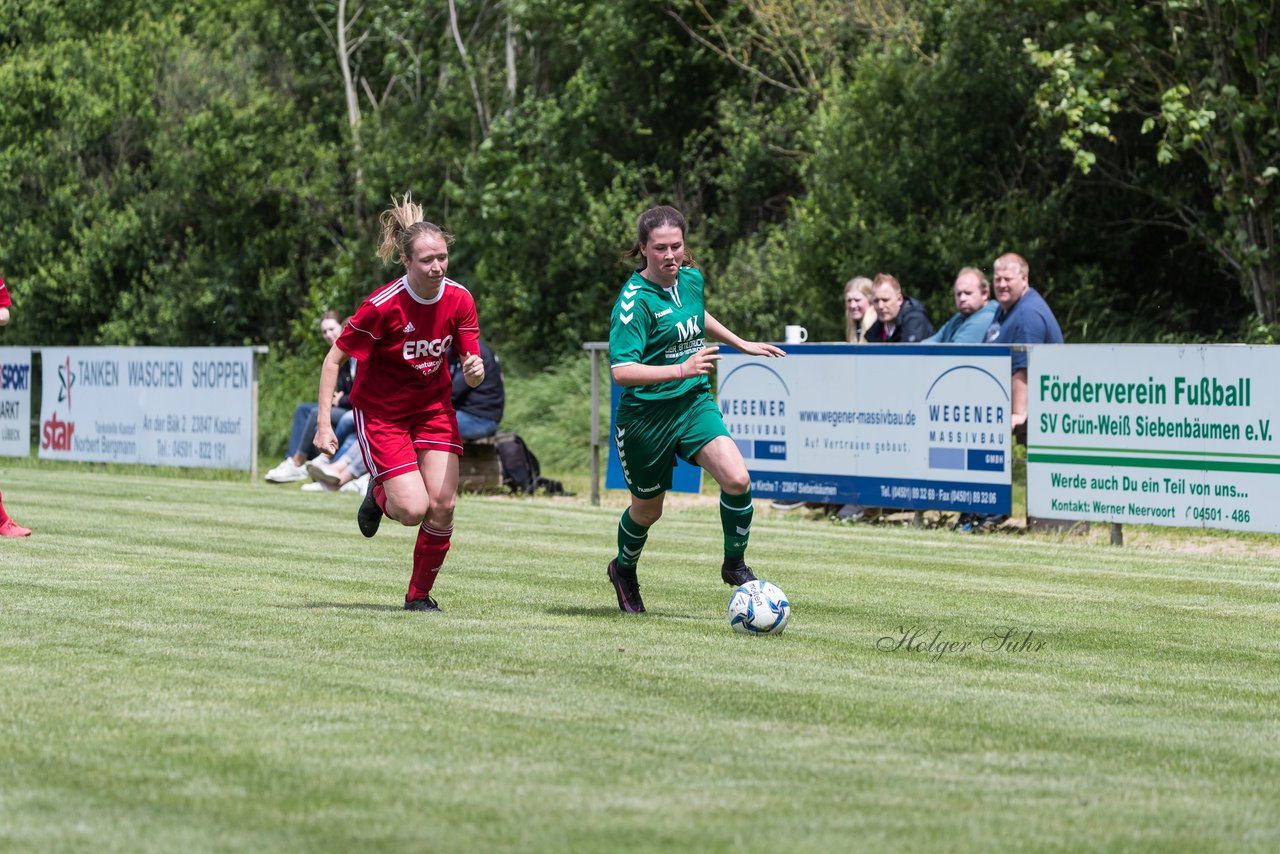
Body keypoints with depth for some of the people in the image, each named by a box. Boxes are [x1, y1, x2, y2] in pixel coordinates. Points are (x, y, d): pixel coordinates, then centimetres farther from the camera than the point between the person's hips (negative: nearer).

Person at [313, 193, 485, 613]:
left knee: (442, 506, -8)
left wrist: (474, 372, -28)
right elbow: (334, 360, -16)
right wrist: (324, 424, -22)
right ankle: (379, 495, 23)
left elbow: (471, 364, -3)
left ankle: (419, 595, 12)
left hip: (433, 408, 4)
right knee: (413, 509, -15)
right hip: (380, 411, -4)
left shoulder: (459, 300, -12)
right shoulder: (383, 305, -25)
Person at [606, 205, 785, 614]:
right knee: (648, 508, 12)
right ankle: (624, 570, 44)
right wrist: (680, 369, -36)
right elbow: (621, 370, -28)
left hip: (694, 402, 5)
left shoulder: (692, 278, 1)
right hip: (645, 412, -5)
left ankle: (734, 564, 5)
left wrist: (742, 344, 29)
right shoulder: (635, 300, -20)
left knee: (737, 479, -18)